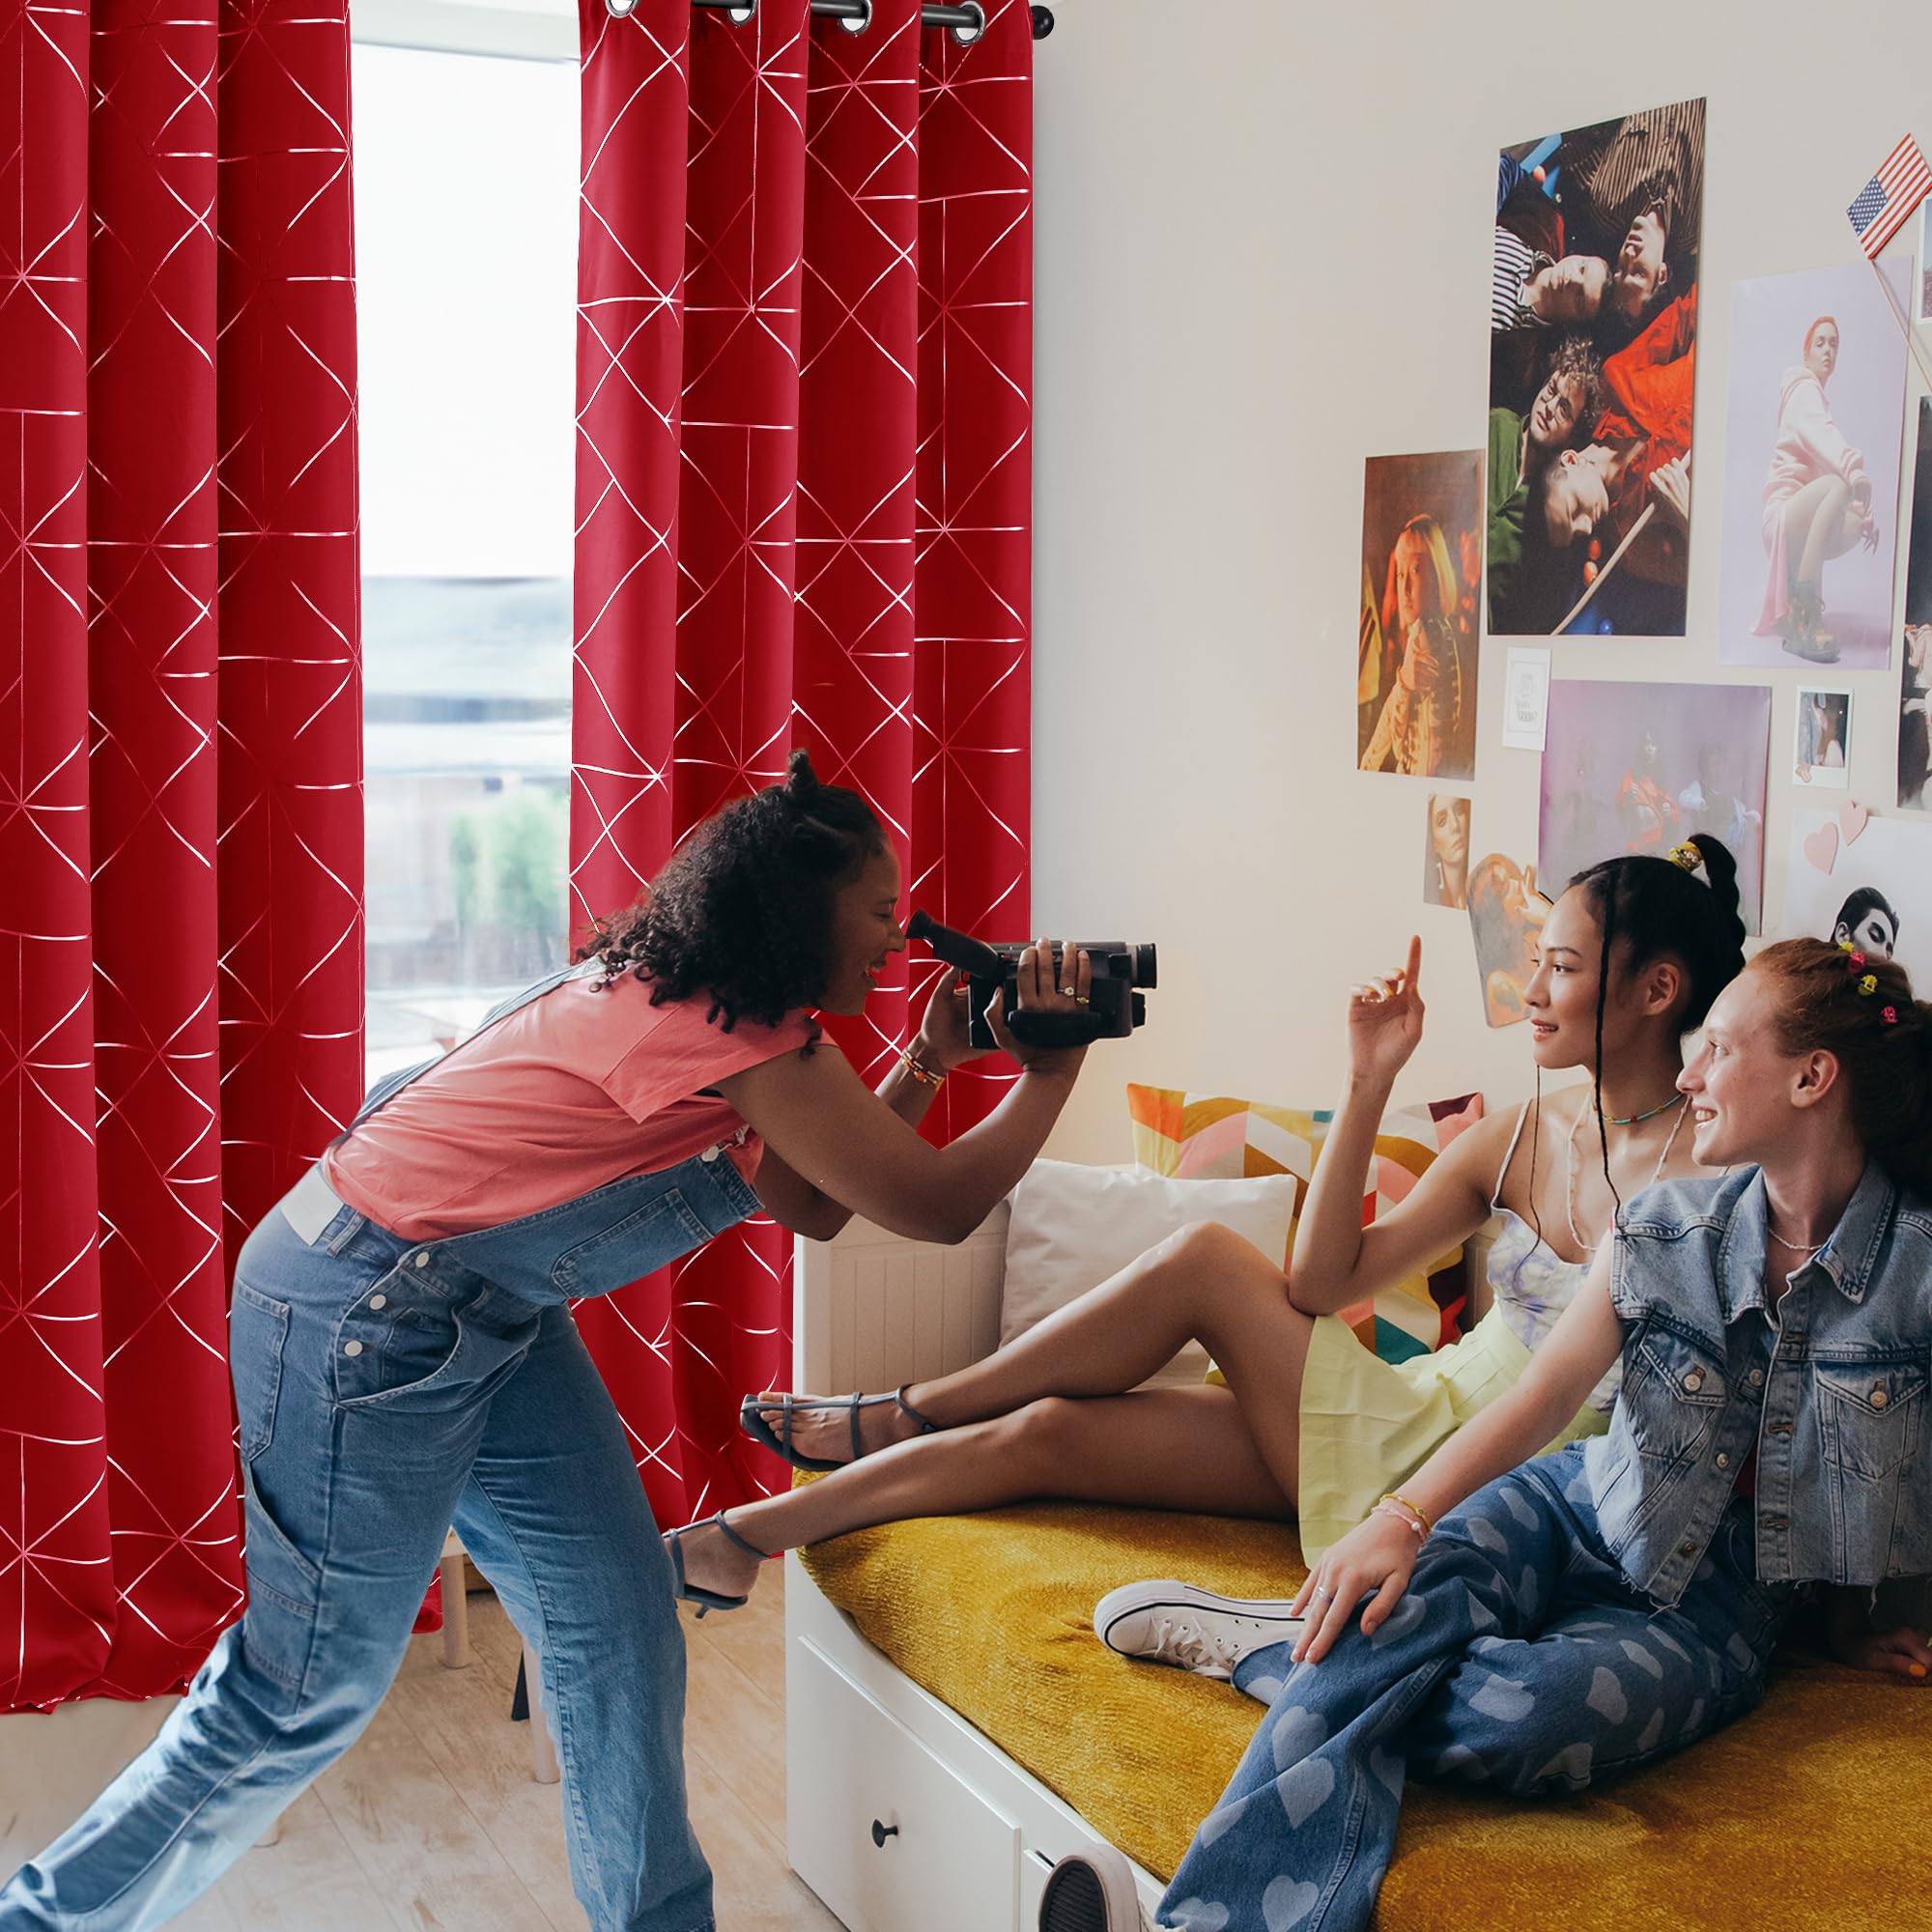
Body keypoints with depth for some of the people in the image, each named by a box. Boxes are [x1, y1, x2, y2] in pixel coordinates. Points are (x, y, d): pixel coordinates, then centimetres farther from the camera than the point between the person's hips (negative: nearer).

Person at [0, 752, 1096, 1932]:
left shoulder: (688, 1003, 6)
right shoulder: (750, 1042, -23)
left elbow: (813, 1207, 13)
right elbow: (940, 1207, -17)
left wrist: (928, 1064, 6)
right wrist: (1054, 1069, -6)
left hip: (492, 1315, 10)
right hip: (363, 1318, -10)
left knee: (622, 1633, 10)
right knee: (315, 1689, 2)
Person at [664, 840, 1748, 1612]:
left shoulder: (1702, 1170, -12)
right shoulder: (1523, 1136, 8)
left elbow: (1568, 1387, -21)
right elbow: (1321, 1283, 3)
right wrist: (1371, 1085, -4)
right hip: (1413, 1421, 6)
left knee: (1205, 1260, -14)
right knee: (1044, 1432, -10)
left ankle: (905, 1415, 6)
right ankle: (737, 1542, 7)